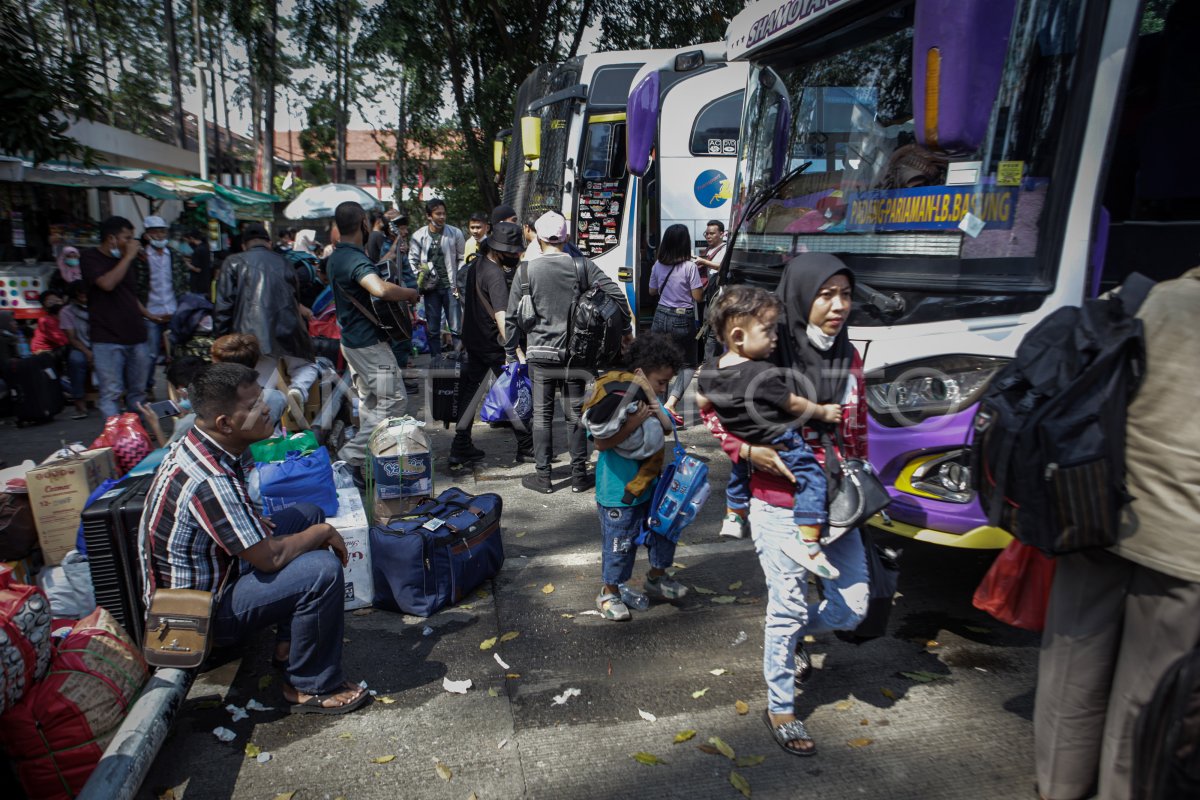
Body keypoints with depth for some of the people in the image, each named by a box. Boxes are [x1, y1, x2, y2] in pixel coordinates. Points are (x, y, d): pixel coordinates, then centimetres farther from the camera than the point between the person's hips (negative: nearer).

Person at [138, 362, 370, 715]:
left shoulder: (196, 445, -2)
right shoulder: (209, 481, -32)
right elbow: (270, 557, -27)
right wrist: (323, 533, -10)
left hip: (192, 578, 10)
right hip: (202, 613, -10)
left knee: (308, 514, 12)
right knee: (323, 569, -25)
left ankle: (290, 642, 16)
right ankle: (311, 687, -4)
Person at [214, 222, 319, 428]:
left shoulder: (234, 263, 11)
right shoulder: (284, 264, 20)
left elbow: (223, 307, 3)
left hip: (254, 335, -1)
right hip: (288, 332, 2)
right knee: (307, 366, 25)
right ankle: (297, 390, -8)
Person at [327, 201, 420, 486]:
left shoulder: (335, 257, 13)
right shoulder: (355, 259, -21)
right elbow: (380, 289, -41)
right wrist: (410, 293, -23)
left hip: (351, 340, 10)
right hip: (369, 342, -10)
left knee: (369, 401, 17)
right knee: (394, 400, -6)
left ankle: (369, 459, 23)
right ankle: (352, 456, -6)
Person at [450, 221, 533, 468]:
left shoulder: (475, 264, 7)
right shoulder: (495, 274, -22)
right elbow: (501, 315, -32)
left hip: (474, 341, 9)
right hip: (493, 344, -9)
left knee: (470, 391, 11)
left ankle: (461, 447, 14)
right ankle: (526, 446, 11)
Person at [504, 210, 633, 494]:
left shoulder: (526, 271, -3)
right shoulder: (583, 266, -2)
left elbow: (512, 316, 0)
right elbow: (616, 295, -6)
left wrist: (510, 352, 10)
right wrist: (626, 329, 6)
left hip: (541, 354, -1)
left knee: (542, 415, 9)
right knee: (575, 415, 10)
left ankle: (543, 476, 13)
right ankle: (579, 475, 17)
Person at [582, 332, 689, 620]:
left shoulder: (651, 397, 2)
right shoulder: (613, 397, -21)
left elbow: (668, 427, 8)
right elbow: (601, 443, -25)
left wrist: (659, 414, -13)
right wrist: (634, 423, -30)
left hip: (651, 483, 8)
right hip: (619, 489, -8)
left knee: (662, 527, 20)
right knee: (620, 540, 5)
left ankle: (656, 578, 42)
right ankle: (609, 593, 25)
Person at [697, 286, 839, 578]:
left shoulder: (710, 369, -4)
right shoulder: (764, 374, -25)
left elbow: (703, 403, 11)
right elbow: (793, 404, -13)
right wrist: (824, 412, 2)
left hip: (743, 443, 8)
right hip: (780, 442, -8)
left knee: (740, 470, 33)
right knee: (812, 477, -5)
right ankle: (807, 543, -13)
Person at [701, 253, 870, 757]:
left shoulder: (848, 358, 6)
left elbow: (857, 429, 16)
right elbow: (710, 407, -5)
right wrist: (746, 450, -18)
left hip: (835, 504, 6)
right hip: (780, 506, -6)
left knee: (853, 608, 10)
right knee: (789, 608, 4)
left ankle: (789, 636, 43)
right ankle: (780, 709, 28)